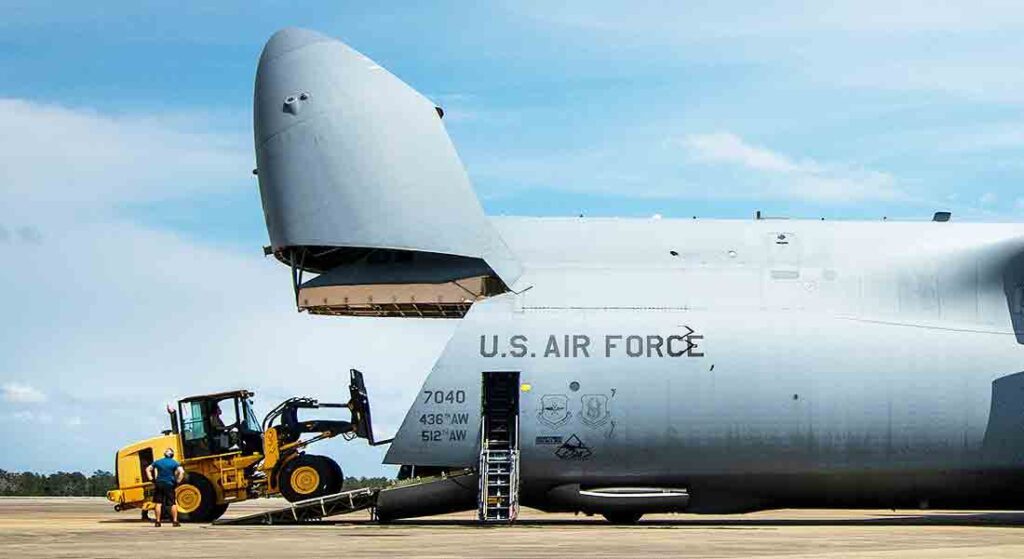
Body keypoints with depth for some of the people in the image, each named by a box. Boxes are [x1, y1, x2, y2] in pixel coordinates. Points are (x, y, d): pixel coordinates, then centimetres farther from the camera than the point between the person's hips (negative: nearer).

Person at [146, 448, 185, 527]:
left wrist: (151, 479, 8)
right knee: (173, 503, 5)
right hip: (169, 485, -2)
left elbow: (148, 469, 10)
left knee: (158, 503, 6)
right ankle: (175, 521, 1)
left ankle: (158, 522, 6)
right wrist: (178, 481, -8)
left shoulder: (158, 462, 7)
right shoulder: (174, 463, -3)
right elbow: (181, 472, -17)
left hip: (159, 484, 2)